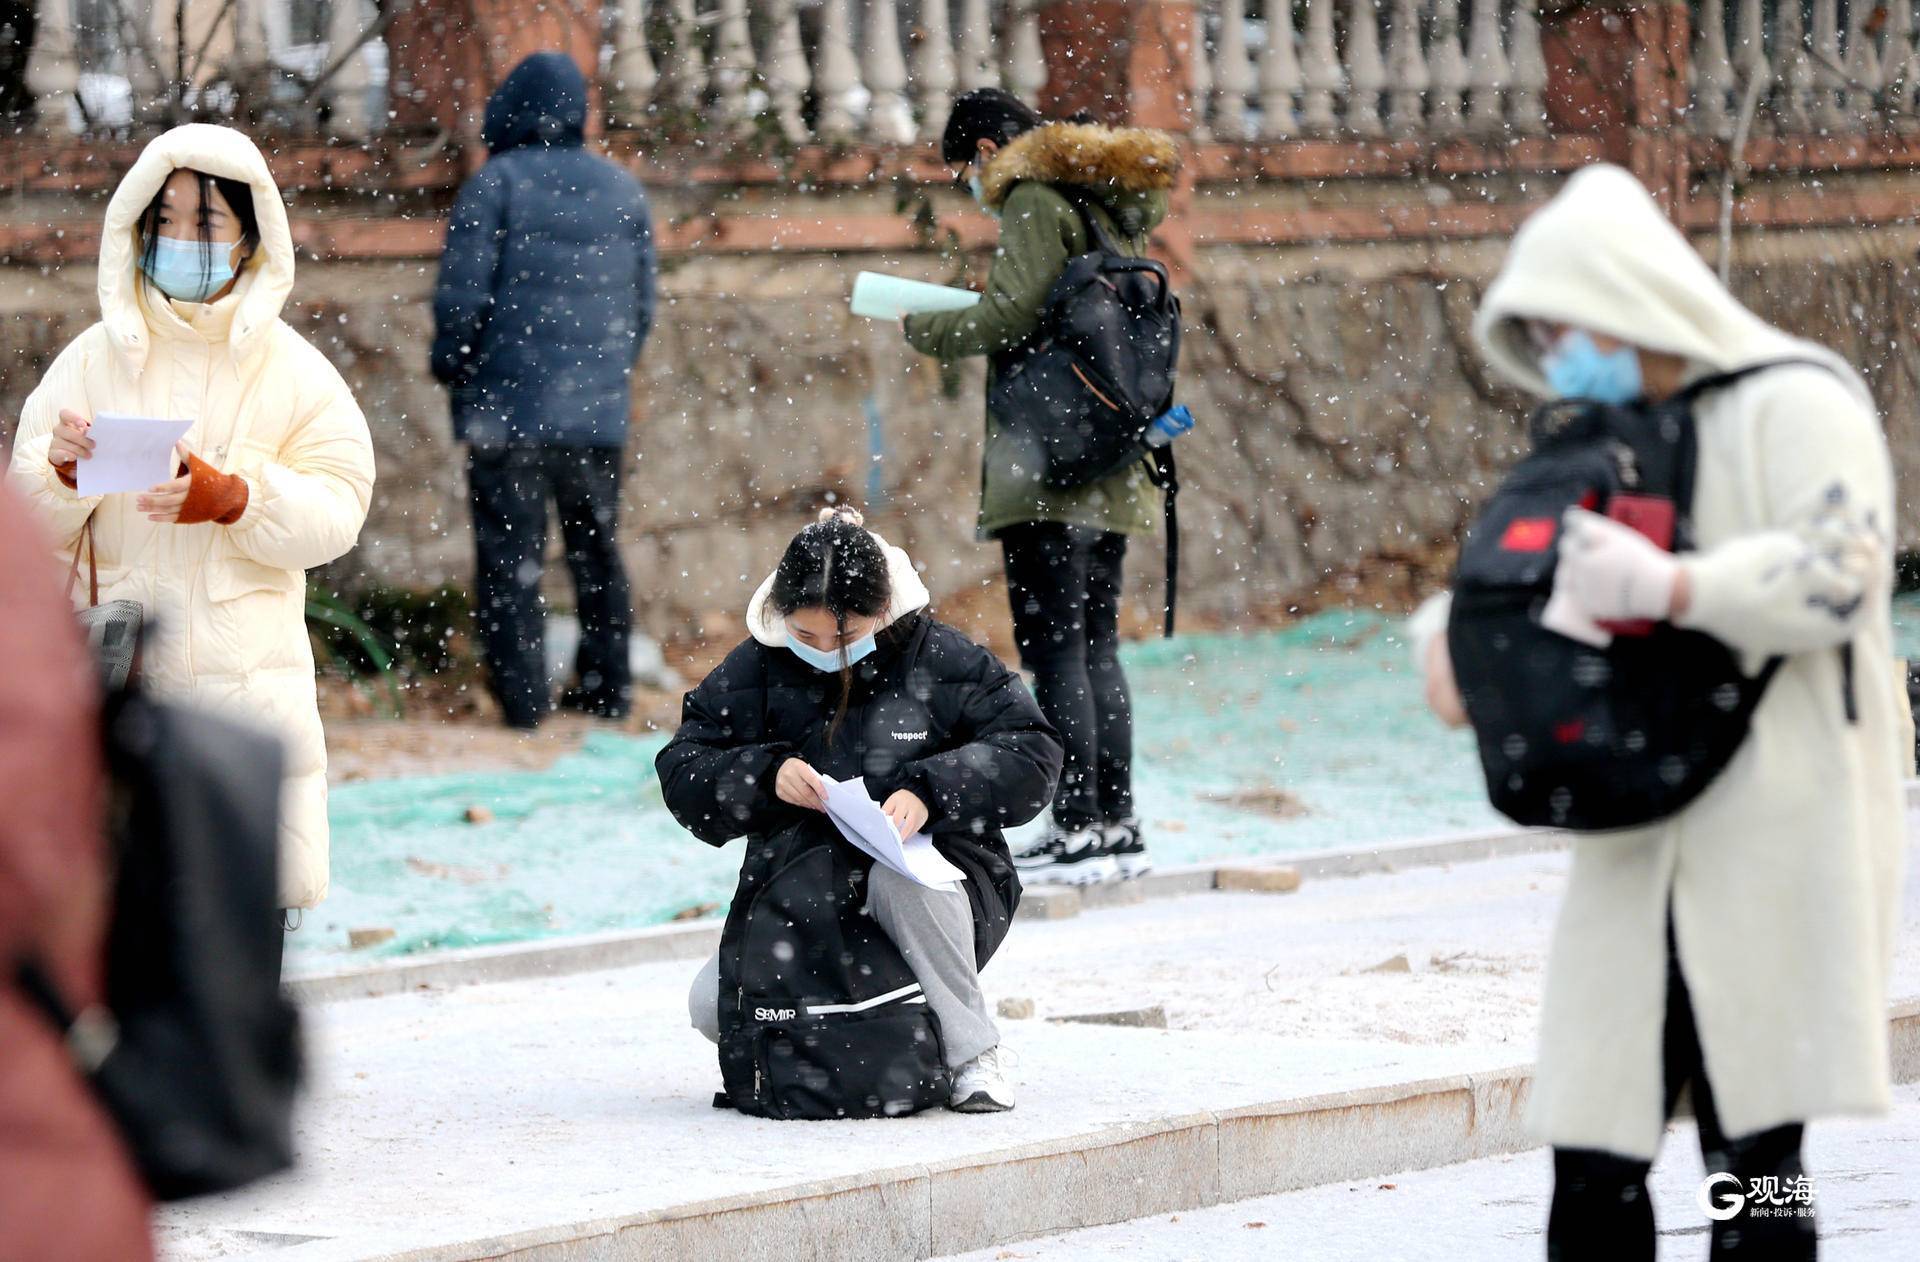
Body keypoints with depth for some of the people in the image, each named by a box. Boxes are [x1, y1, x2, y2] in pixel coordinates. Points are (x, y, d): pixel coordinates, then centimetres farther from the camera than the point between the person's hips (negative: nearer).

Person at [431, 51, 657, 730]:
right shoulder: (623, 191, 10)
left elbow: (462, 292, -11)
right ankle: (608, 687, 16)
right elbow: (643, 304, 14)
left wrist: (451, 366, 5)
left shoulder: (496, 183, -7)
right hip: (598, 411, 5)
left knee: (509, 554, -2)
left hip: (509, 404, -5)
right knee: (597, 550, 14)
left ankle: (522, 694, -6)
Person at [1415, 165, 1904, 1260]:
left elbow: (1839, 573, -18)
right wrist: (1456, 631, 5)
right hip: (1642, 841, 7)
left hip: (1777, 830, -7)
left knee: (1754, 1148, -6)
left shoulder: (1795, 405, -5)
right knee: (1594, 1148, 1)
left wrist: (1669, 587, -28)